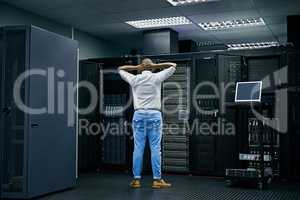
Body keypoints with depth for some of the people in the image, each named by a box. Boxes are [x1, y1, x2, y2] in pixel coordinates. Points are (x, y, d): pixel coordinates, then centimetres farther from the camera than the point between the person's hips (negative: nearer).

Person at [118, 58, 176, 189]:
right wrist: (156, 65, 5)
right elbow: (173, 66, 10)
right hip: (154, 115, -2)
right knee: (155, 148, -1)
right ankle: (157, 180, 1)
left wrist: (136, 67, 10)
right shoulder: (157, 77, 0)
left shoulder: (134, 79, 5)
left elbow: (120, 69, 21)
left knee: (138, 148, 3)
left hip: (139, 115, 2)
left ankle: (136, 179, 7)